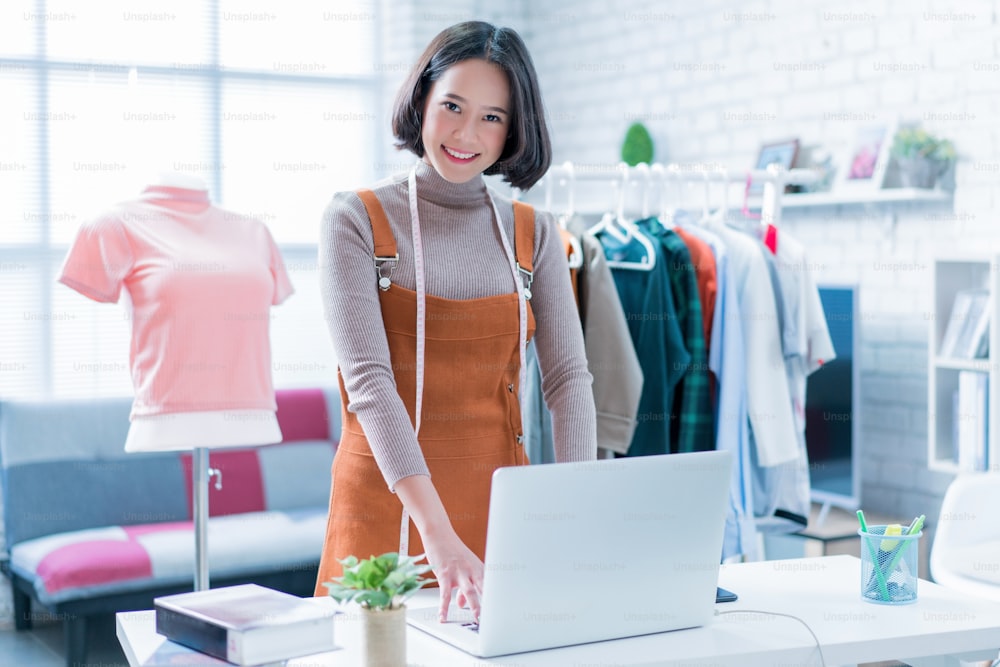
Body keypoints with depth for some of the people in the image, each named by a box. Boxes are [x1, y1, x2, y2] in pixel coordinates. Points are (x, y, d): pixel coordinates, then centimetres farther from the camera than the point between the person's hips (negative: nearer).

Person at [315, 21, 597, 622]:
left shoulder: (533, 234, 4)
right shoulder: (358, 221, -7)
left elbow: (568, 377, -2)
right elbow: (369, 380, -18)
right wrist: (437, 534, -29)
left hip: (502, 503, 3)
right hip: (389, 505, -3)